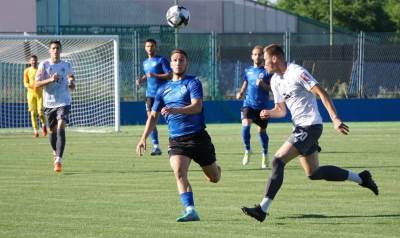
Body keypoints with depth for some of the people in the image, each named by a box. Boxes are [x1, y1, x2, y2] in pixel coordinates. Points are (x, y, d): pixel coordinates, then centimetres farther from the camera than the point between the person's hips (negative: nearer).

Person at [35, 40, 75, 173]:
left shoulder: (66, 65, 4)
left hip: (63, 102, -1)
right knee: (52, 131, 12)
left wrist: (72, 84, -9)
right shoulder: (44, 65, -2)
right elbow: (36, 84, -8)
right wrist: (50, 80, -23)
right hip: (49, 103, 1)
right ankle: (55, 152, 41)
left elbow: (72, 80, 16)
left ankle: (58, 160, -21)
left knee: (61, 128, -17)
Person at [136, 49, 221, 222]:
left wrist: (176, 110, -33)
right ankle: (190, 211, -26)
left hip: (197, 136, -3)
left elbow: (197, 106, -18)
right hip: (176, 141, 3)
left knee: (214, 178, 8)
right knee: (179, 173, -23)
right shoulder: (163, 89, 14)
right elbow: (153, 116, 17)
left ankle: (216, 168, 45)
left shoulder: (193, 83, -2)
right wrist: (144, 138, 5)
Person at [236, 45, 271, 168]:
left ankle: (265, 154, 31)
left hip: (262, 106, -2)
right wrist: (240, 93, 5)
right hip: (248, 104, 2)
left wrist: (263, 85, -25)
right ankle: (247, 150, -4)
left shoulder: (267, 71, -2)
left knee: (262, 131, 9)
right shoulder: (248, 71, 10)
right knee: (245, 125, -22)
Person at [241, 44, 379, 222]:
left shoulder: (297, 73, -15)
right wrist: (269, 113, -5)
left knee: (278, 161, -17)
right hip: (300, 128, 10)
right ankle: (361, 178, 27)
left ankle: (262, 209, -17)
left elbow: (321, 93, -20)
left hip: (310, 126, -10)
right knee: (313, 173, 15)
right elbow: (281, 110, 18)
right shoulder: (275, 80, 11)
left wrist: (335, 119, -28)